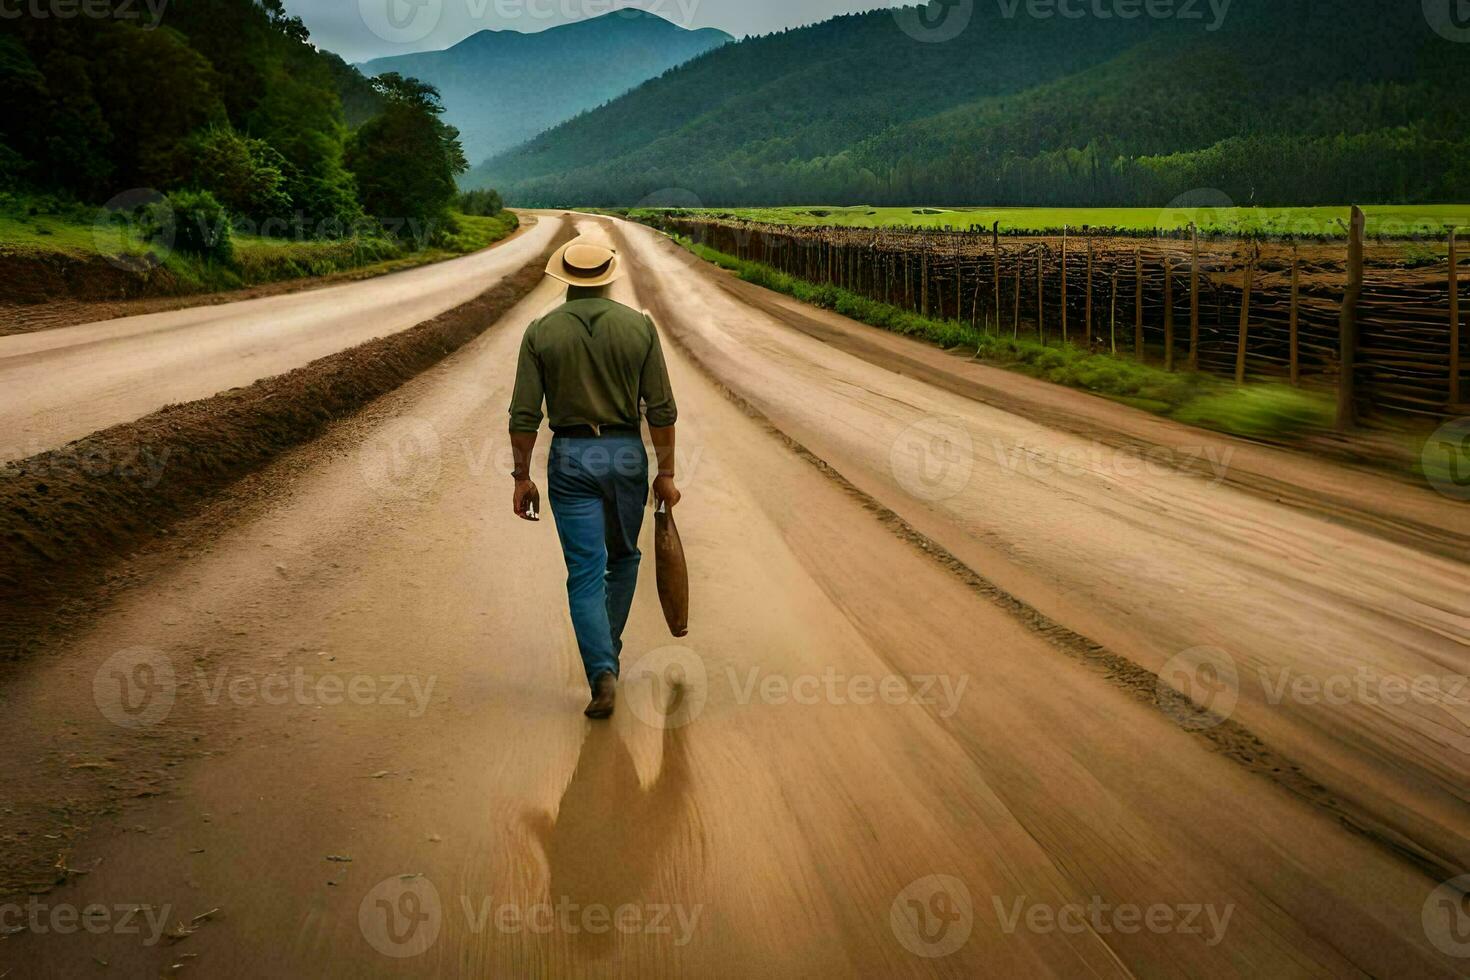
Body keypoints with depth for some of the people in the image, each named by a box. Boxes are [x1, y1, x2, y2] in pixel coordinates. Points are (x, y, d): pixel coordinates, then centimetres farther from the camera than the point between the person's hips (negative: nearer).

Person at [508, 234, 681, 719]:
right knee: (623, 557, 22)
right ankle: (606, 652, 31)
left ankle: (603, 673, -12)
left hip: (570, 458, -1)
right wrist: (666, 472, 3)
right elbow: (661, 410, -4)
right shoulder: (639, 326, -3)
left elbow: (524, 415, -5)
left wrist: (522, 478, 3)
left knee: (586, 572, 1)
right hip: (626, 453, 1)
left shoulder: (541, 332, -3)